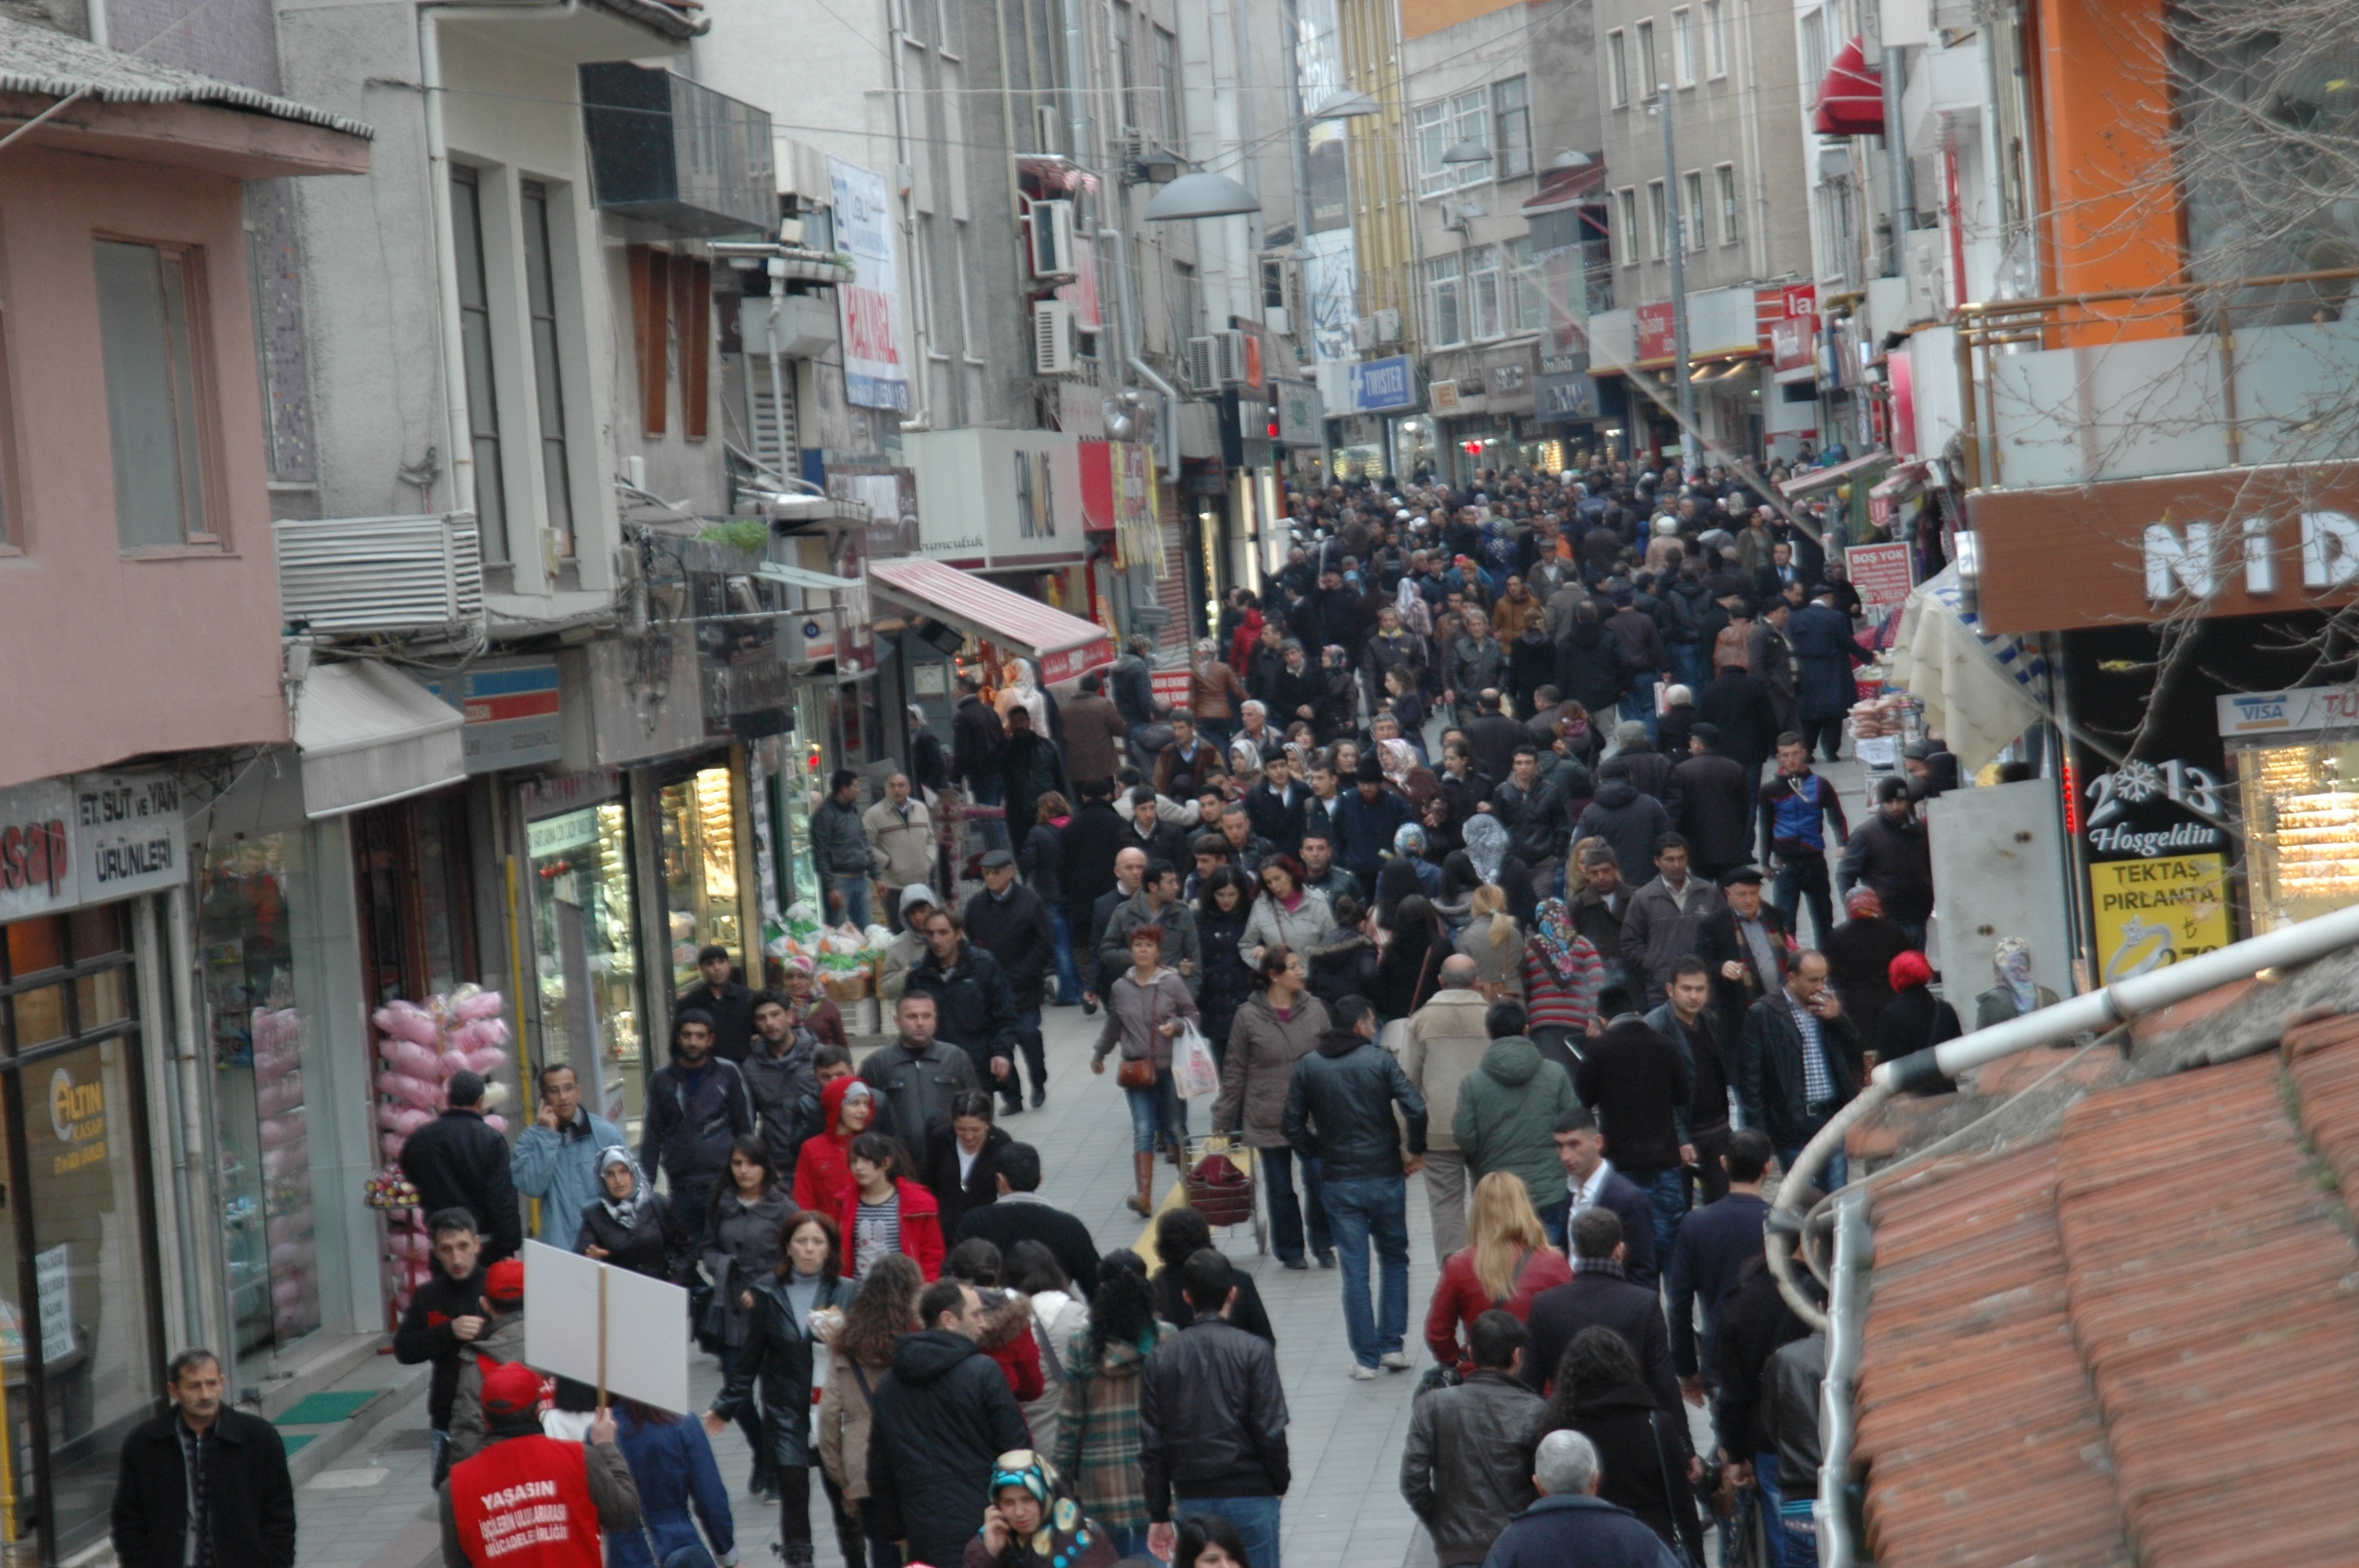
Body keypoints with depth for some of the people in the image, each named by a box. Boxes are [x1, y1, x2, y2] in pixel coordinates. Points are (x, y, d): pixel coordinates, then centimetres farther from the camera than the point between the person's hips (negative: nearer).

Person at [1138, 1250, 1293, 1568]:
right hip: (1250, 1494, -3)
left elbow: (1151, 1445, 3)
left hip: (1190, 1499, 3)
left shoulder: (1160, 1359, 2)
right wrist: (1281, 1481, 7)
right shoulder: (1253, 1350, -7)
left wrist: (1159, 1515, 9)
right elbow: (1270, 1430, -10)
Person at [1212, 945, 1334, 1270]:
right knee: (1280, 1188, 8)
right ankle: (1290, 1249, 23)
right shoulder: (1249, 1016, -5)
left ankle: (1322, 1245, 15)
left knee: (1318, 1180, -4)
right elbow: (1234, 1071, 1)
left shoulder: (1314, 1009, 1)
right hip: (1268, 1118, -1)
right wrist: (1223, 1118, 2)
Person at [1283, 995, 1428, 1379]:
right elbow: (1416, 1109, -16)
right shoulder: (1379, 1060, -7)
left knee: (1354, 1271, 6)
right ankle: (1391, 1346, 12)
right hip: (1384, 1177, -1)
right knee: (1394, 1260, 16)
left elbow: (1294, 1126, 1)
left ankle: (1366, 1358, 6)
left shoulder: (1308, 1067, 2)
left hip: (1338, 1183, 2)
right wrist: (1416, 1152, -1)